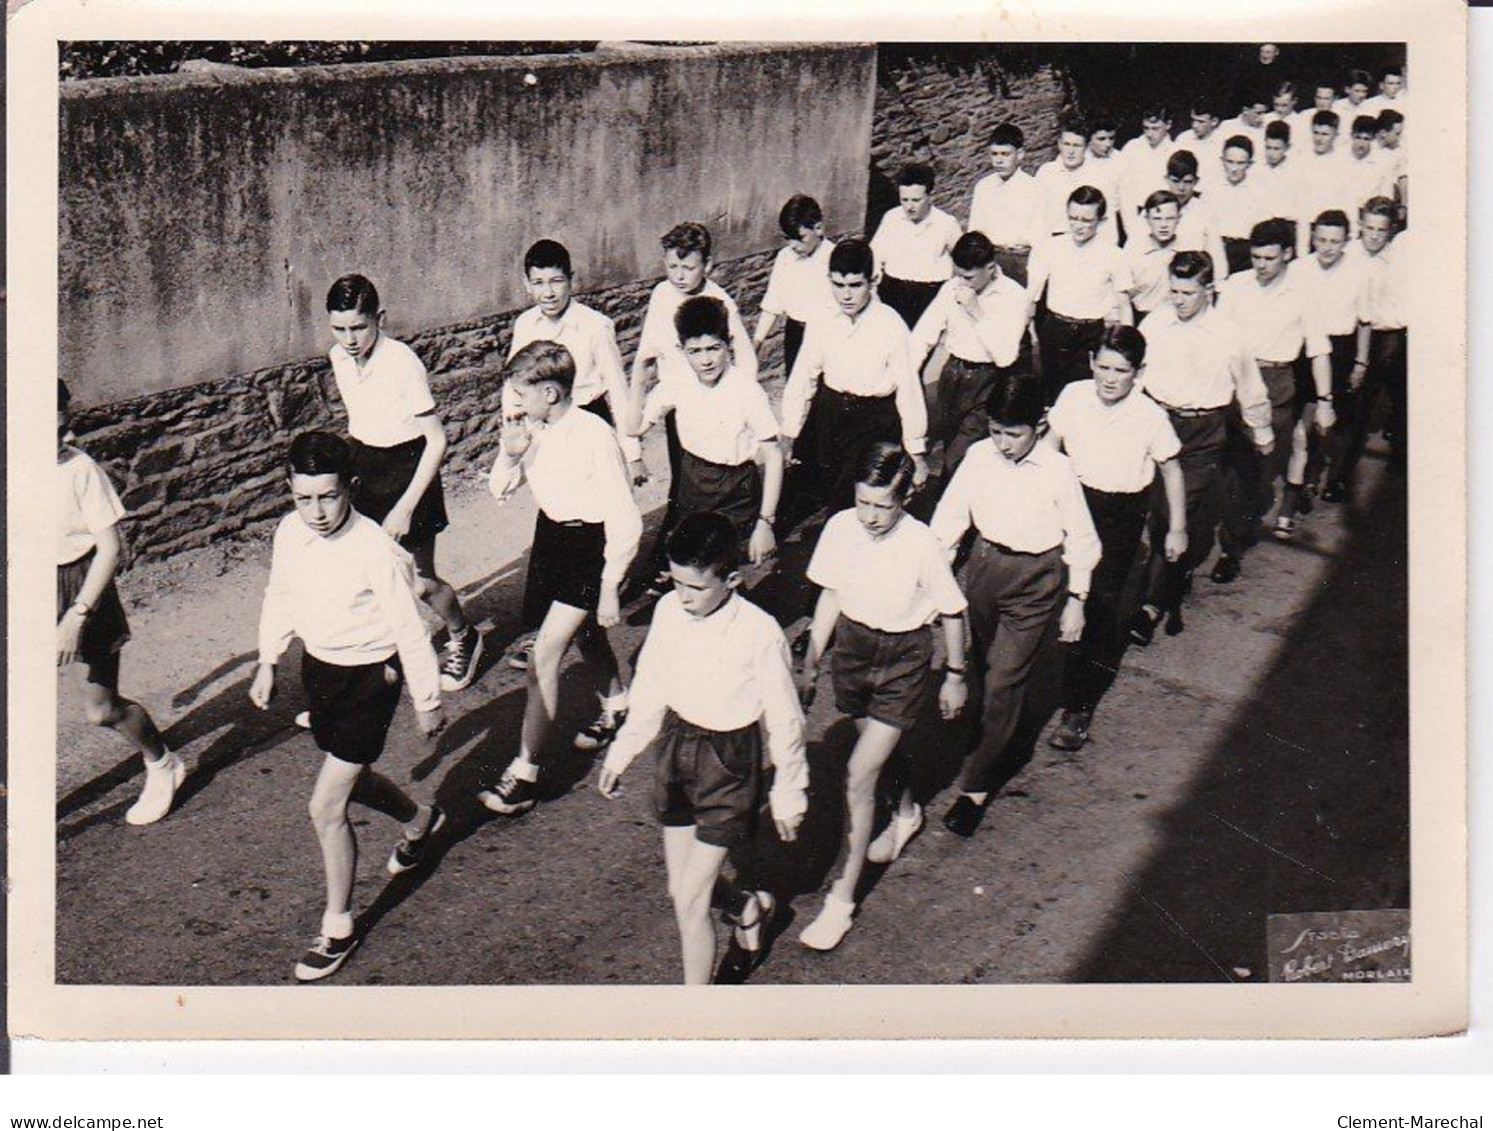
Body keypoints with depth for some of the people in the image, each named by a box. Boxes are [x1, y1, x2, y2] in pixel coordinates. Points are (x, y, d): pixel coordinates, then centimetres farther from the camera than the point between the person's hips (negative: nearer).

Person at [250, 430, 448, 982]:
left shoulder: (376, 552, -26)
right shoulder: (290, 532, -8)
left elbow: (409, 631, -17)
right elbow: (280, 598, 11)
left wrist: (427, 702, -9)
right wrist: (267, 661, 10)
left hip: (369, 678, -7)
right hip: (318, 665, 7)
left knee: (326, 806, -8)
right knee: (346, 778, 26)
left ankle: (338, 927, 11)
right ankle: (420, 819, 57)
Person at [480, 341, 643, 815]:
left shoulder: (595, 438, -25)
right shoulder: (530, 430, -7)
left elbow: (625, 522, -20)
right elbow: (500, 490, 6)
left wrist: (609, 587, -17)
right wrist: (511, 453, -15)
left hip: (591, 544, -8)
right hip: (551, 532, 8)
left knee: (545, 653, -13)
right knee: (585, 631, 27)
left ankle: (525, 774, -8)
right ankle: (616, 706, 56)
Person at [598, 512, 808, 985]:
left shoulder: (759, 633, -22)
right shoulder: (669, 611, -8)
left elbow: (783, 718, -10)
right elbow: (650, 688, 8)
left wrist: (788, 791, -2)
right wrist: (623, 750, 14)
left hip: (728, 760, -5)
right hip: (676, 746, 6)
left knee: (691, 901, -5)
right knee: (678, 891, 14)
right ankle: (750, 904, 47)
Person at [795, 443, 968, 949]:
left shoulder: (922, 546, -24)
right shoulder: (841, 528, -12)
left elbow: (952, 613, -8)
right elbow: (832, 596, 3)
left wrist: (955, 675, 1)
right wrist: (810, 664, 8)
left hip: (904, 656, -5)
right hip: (852, 643, 5)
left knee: (859, 773, -9)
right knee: (877, 748, 25)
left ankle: (841, 898, 1)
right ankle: (906, 814, 59)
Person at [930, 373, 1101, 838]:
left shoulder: (1057, 471, -13)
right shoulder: (979, 456, -5)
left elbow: (1081, 540, -3)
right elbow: (950, 516, 3)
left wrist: (1075, 599, -1)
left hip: (1036, 578, -4)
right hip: (984, 566, 4)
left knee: (1004, 678, -5)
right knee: (985, 665, 17)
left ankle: (976, 785, 0)